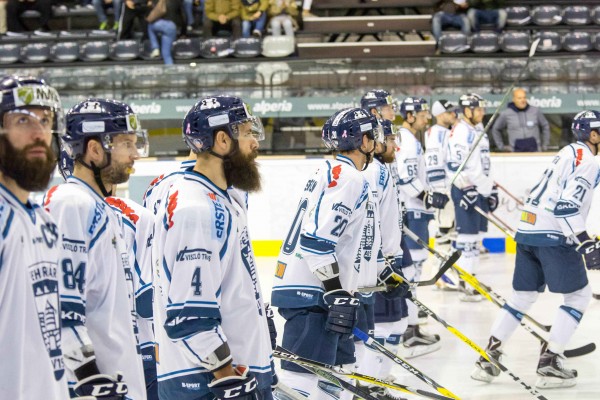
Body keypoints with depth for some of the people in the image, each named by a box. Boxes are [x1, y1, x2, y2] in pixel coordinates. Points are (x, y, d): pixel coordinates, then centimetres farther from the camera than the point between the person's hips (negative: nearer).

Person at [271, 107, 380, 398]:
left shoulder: (332, 172, 20)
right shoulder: (348, 177, -12)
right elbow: (316, 238, -22)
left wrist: (344, 295, 29)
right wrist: (338, 294, -21)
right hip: (311, 295, -11)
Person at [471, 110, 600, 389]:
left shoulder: (567, 154, 20)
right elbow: (567, 205, -20)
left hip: (528, 231, 9)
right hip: (553, 237, -9)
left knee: (524, 296, 15)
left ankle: (488, 359, 12)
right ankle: (548, 364, -3)